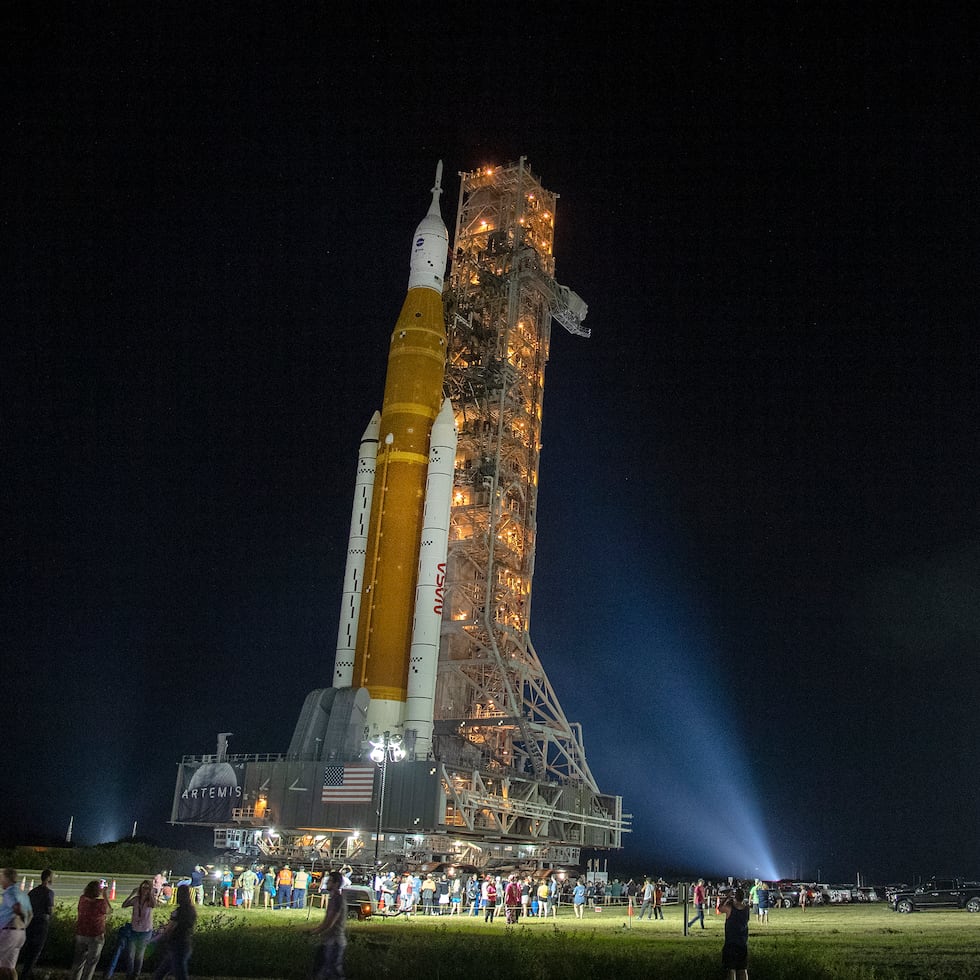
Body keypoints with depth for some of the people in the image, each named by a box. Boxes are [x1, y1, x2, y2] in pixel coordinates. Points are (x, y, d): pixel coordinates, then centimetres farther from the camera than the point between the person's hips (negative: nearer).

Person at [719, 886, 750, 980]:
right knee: (743, 970, 10)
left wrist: (727, 899, 14)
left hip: (730, 944, -3)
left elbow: (720, 909, 6)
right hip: (743, 944, 3)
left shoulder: (729, 908, -16)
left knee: (731, 970, 3)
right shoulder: (746, 909, -6)